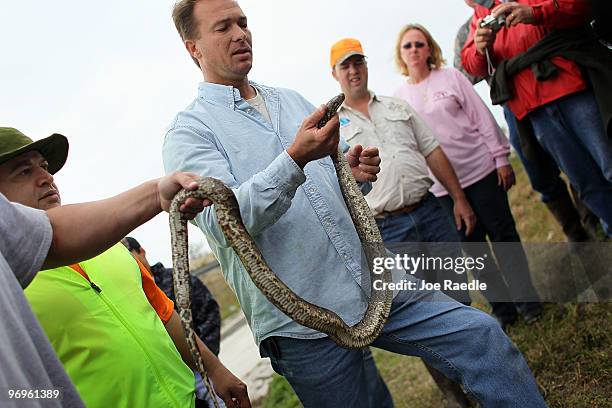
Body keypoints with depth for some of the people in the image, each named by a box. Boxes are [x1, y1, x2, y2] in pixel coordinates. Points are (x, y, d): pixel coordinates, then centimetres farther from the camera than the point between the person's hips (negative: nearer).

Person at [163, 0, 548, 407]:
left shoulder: (291, 99, 16)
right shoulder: (189, 130, -3)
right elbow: (223, 222, -17)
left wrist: (356, 170, -2)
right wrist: (294, 159, -30)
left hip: (375, 283, 5)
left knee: (481, 334, -4)